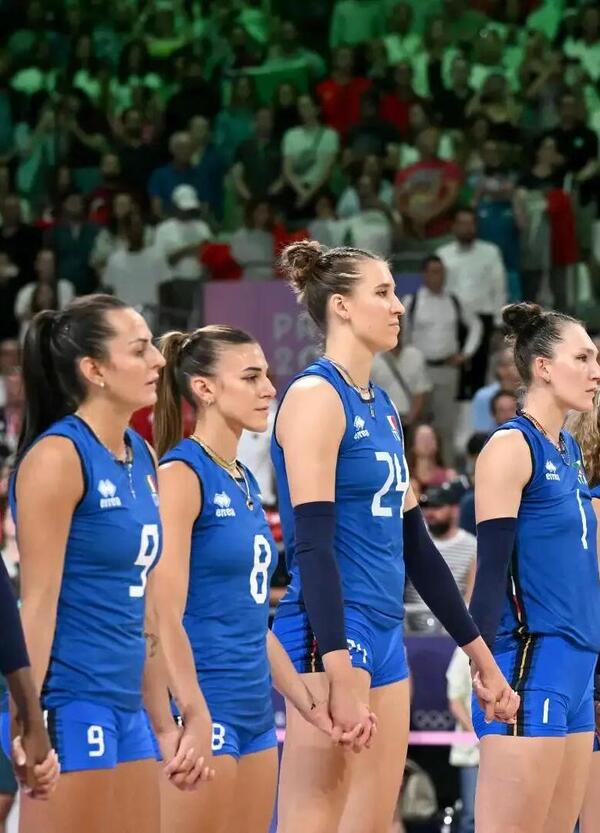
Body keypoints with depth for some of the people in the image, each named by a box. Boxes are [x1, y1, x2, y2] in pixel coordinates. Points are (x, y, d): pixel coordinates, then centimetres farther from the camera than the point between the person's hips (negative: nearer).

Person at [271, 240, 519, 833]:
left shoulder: (381, 410, 17)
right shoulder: (316, 396, -9)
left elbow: (415, 546, 22)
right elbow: (313, 544, -17)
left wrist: (481, 657, 22)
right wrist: (341, 676, -25)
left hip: (384, 638, 9)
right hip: (331, 638, -9)